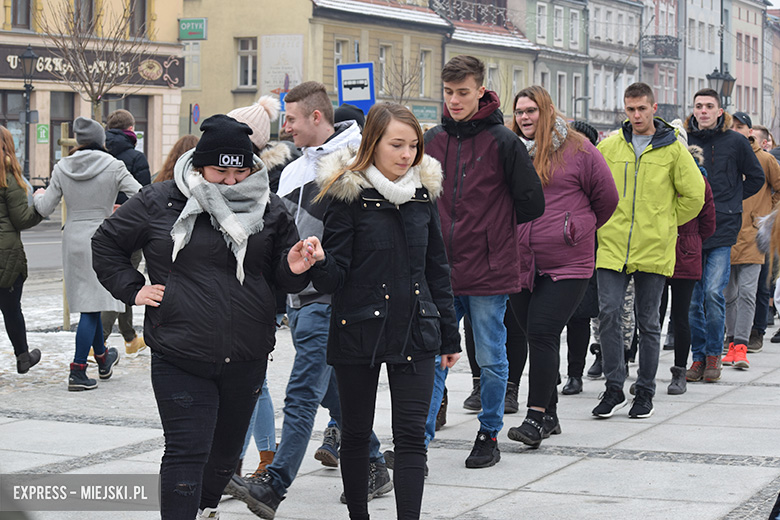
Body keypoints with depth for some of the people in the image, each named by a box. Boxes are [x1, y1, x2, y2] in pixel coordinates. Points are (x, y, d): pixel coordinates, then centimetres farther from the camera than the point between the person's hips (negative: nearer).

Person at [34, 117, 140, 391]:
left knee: (90, 300, 19)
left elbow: (45, 208, 5)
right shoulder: (113, 167, -8)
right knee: (91, 306, -2)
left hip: (73, 239, 4)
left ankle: (103, 359, 36)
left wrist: (39, 195, 27)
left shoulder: (62, 168, 1)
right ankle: (77, 372, -6)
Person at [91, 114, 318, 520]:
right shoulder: (158, 203, -3)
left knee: (226, 450, 19)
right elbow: (106, 244, 9)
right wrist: (132, 289, -1)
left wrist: (294, 269, -11)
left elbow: (281, 277, 12)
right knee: (187, 452, -10)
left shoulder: (268, 209, 4)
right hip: (180, 360, -4)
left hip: (246, 359, 4)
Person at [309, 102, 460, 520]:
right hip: (358, 330, -2)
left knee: (411, 435, -4)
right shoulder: (348, 194, -8)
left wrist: (449, 335, 13)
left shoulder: (424, 192, 5)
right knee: (356, 433, 11)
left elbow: (437, 269, 13)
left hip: (414, 331, 2)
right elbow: (334, 277, -11)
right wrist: (316, 265, -34)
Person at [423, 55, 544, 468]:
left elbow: (532, 202, -3)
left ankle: (489, 435, 21)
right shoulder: (432, 140, 6)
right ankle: (419, 437, 3)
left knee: (491, 358, 7)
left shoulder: (502, 141, -7)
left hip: (489, 273, -3)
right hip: (441, 271, 4)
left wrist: (492, 231, 6)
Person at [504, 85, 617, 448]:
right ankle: (549, 415, 21)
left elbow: (606, 199, 7)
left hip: (567, 264, -4)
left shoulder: (577, 150, -2)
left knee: (542, 334, -13)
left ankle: (536, 417, -10)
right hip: (521, 264, 4)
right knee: (537, 337, 10)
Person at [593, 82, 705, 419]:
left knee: (648, 322, 5)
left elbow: (694, 194, 5)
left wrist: (667, 222, 7)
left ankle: (645, 392, 15)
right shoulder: (608, 147, 5)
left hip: (654, 249, -1)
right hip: (613, 245, 1)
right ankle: (614, 388, 2)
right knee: (609, 313, -7)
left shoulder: (673, 149, 0)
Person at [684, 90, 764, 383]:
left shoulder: (735, 142, 2)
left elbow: (756, 178, 13)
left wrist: (728, 201, 9)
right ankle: (698, 356, 13)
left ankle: (713, 355, 2)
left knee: (713, 292, -12)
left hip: (722, 228, -2)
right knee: (692, 297, 3)